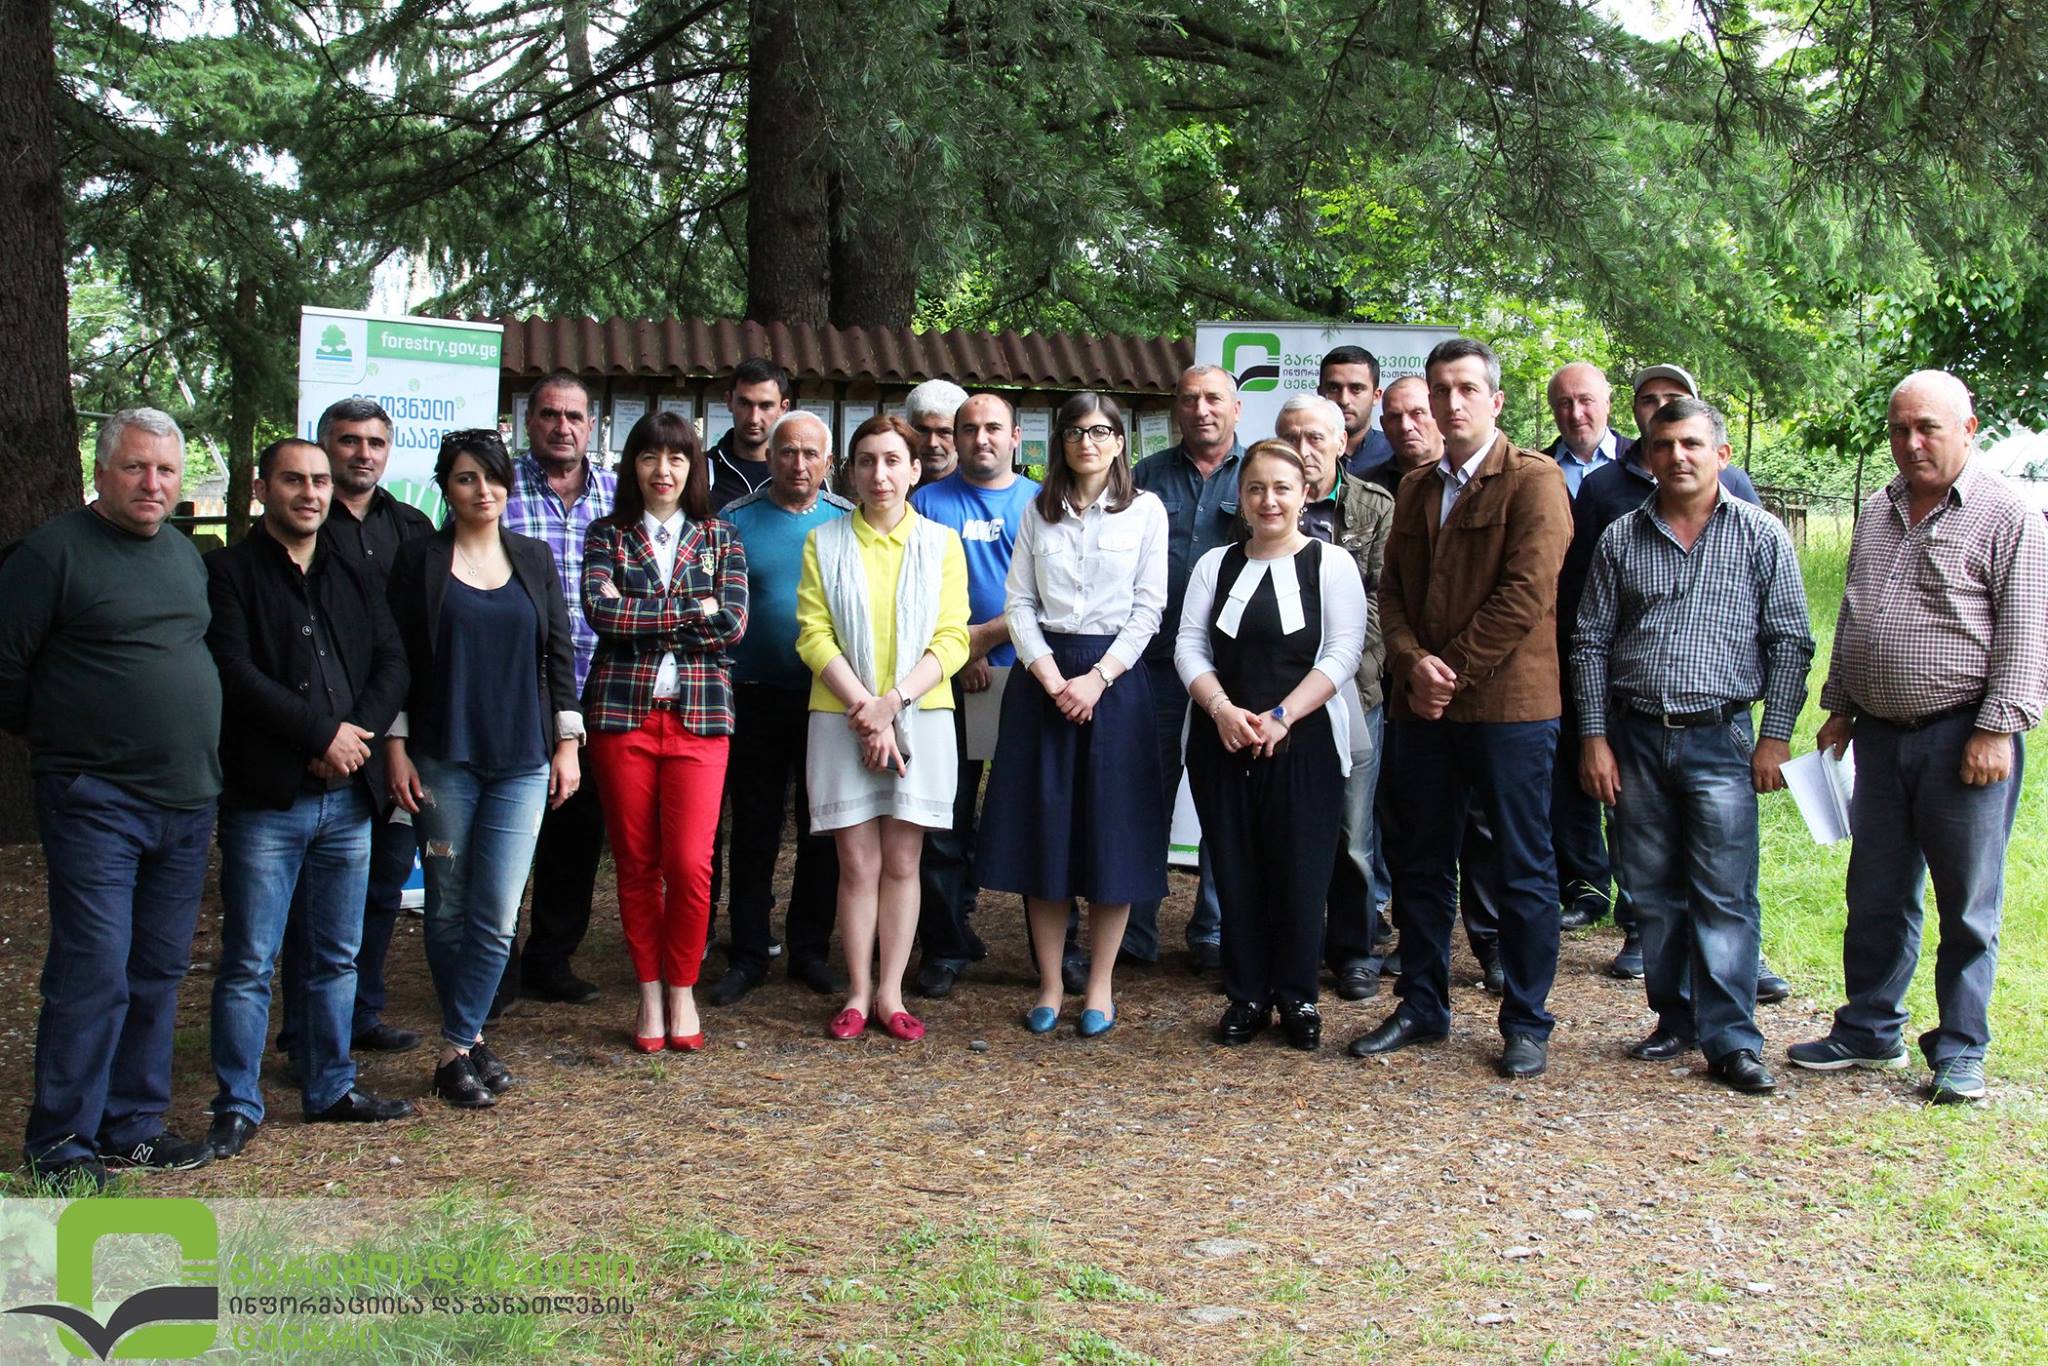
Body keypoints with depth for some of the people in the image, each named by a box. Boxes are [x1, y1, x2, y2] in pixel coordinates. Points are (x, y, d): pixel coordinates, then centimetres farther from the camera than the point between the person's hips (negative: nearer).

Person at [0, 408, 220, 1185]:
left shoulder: (187, 556, 14)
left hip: (187, 802, 7)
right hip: (96, 802, -6)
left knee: (159, 973, 11)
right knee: (94, 974, -7)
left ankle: (133, 1127, 22)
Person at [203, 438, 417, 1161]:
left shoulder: (352, 577, 16)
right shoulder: (228, 572, -1)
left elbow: (392, 662, 8)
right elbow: (235, 674, -12)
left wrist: (360, 734, -9)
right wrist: (323, 734, -14)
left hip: (347, 796, 5)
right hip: (266, 799, -5)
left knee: (336, 956, 12)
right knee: (250, 963, -1)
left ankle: (331, 1087, 23)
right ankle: (238, 1104, 9)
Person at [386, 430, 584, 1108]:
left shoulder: (534, 558, 9)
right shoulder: (419, 558, 2)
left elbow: (559, 653, 10)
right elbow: (396, 658, 1)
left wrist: (567, 744, 4)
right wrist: (396, 748, -5)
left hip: (522, 762, 1)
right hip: (442, 759, -1)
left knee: (497, 916, -5)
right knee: (449, 909, 6)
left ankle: (456, 1047, 4)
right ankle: (469, 1039, 19)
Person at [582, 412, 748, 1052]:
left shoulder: (719, 538, 10)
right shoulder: (608, 533, 8)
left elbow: (732, 624, -5)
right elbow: (601, 610, -11)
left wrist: (639, 616, -8)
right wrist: (691, 611, -11)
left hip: (698, 712, 0)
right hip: (622, 710, 0)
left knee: (691, 863, -7)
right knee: (636, 861, 4)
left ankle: (682, 988, 11)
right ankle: (650, 991, 17)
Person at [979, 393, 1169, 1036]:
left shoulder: (1145, 511, 4)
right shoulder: (1037, 512, 10)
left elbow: (1149, 607, -2)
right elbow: (1018, 603, 5)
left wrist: (1098, 678, -12)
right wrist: (1051, 677, -9)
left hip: (1115, 676, -2)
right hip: (1044, 675, 2)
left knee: (1112, 832, -1)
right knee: (1042, 830, 2)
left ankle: (1100, 985, 10)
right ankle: (1049, 985, 11)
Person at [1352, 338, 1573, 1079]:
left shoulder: (1534, 480, -5)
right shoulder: (1415, 490, 16)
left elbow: (1527, 593, -14)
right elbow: (1393, 589, 12)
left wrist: (1454, 672, -14)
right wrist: (1413, 662, -7)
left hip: (1509, 705, -6)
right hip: (1423, 706, 6)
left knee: (1522, 870, 3)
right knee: (1422, 863, 13)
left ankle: (1526, 1022, 14)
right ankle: (1422, 1006, 25)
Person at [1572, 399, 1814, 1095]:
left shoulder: (1760, 535, 1)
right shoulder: (1621, 539, 7)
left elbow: (1789, 642, 1)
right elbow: (1591, 642, 8)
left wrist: (1775, 737, -5)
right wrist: (1594, 736, 2)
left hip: (1720, 737, -3)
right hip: (1635, 737, 3)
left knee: (1724, 894, -5)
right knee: (1652, 892, 8)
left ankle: (1730, 1039, 2)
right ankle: (1676, 1019, 21)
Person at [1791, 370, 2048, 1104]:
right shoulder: (1877, 513, 14)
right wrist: (1838, 709, 18)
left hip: (1962, 738, -6)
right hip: (1881, 735, 6)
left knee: (1968, 908, 4)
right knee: (1876, 898, 13)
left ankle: (1959, 1052, 14)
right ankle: (1869, 1032, 25)